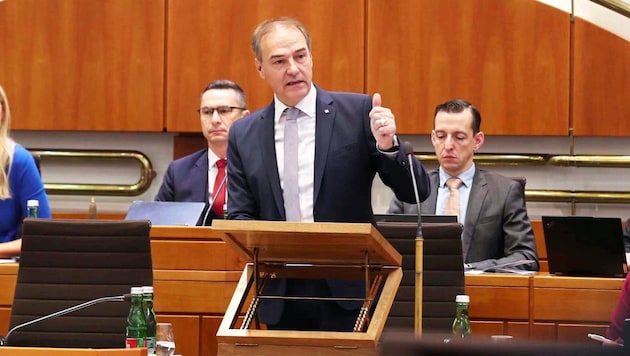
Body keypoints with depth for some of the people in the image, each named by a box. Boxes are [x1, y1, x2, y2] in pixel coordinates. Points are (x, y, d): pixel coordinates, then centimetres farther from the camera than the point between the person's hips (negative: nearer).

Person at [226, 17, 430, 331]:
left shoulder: (358, 112, 1)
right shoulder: (243, 135, 9)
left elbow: (416, 193, 0)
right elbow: (240, 216, 10)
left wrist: (387, 146, -19)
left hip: (348, 291, -2)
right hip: (282, 296, 3)